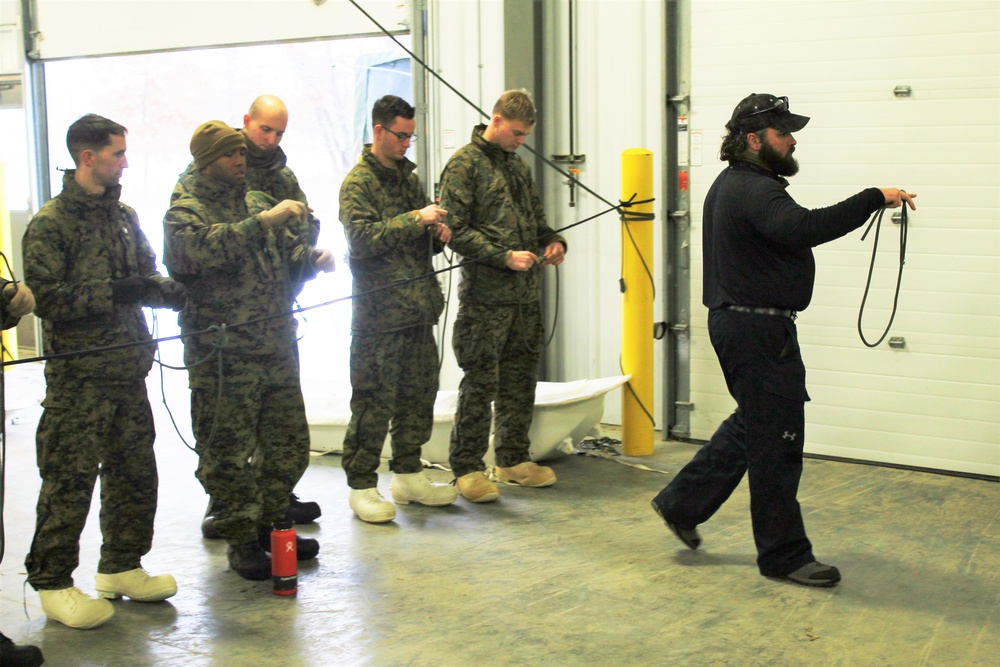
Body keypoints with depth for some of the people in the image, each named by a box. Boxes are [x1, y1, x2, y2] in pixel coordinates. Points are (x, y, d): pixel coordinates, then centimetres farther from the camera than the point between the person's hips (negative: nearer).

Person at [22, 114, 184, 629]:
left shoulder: (123, 216, 13)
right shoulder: (49, 225, -9)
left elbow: (145, 275, 19)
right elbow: (46, 298, -16)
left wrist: (163, 289, -3)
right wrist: (113, 291, -20)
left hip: (129, 371, 7)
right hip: (78, 378, -7)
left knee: (135, 472, 13)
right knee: (70, 481, -2)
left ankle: (121, 567, 28)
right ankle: (52, 583, 11)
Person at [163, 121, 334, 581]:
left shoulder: (260, 203, 16)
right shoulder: (185, 213, -4)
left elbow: (290, 255, 15)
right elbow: (208, 247, -26)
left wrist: (313, 260, -7)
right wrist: (264, 222, -34)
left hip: (278, 348, 7)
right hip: (223, 357, -6)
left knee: (289, 445, 13)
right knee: (228, 453, 1)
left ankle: (268, 524, 29)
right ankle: (242, 540, 14)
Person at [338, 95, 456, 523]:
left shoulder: (408, 177, 19)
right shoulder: (358, 182, -5)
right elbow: (361, 238, -18)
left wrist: (437, 235, 5)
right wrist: (415, 219, -20)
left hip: (419, 310, 8)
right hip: (379, 312, -8)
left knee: (419, 394, 12)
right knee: (374, 400, -4)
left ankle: (408, 475, 25)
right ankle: (361, 485, 4)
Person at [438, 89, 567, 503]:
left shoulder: (518, 165, 17)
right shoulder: (464, 165, -6)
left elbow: (535, 217, 26)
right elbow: (456, 231, -12)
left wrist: (552, 241, 5)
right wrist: (504, 257, -19)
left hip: (527, 294, 7)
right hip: (485, 294, -7)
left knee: (521, 379, 13)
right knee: (480, 383, -3)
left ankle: (513, 459, 25)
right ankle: (466, 468, 8)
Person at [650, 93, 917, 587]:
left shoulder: (732, 185, 17)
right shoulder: (754, 190, -19)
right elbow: (802, 228, -37)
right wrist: (874, 199, -33)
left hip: (736, 320, 11)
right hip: (756, 329, -11)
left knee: (752, 425, 21)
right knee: (776, 440, -3)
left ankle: (682, 503, 27)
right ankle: (784, 555, 7)